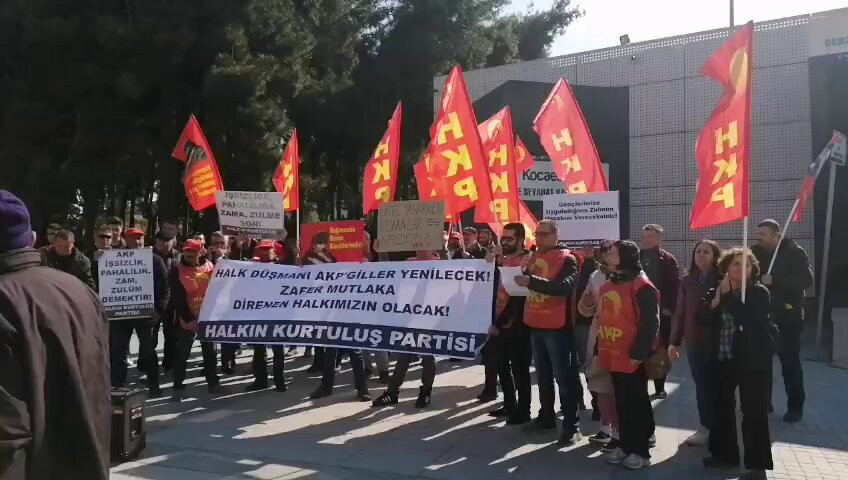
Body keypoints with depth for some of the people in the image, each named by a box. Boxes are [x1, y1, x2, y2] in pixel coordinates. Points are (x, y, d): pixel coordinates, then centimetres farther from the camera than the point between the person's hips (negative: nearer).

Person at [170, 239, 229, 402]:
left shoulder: (209, 266, 0)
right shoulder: (177, 271, -9)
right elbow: (178, 298, -12)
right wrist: (189, 318, -18)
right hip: (187, 319, -3)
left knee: (210, 351, 14)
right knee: (182, 354, 2)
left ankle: (213, 383, 26)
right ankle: (178, 388, 11)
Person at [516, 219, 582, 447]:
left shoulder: (567, 259, -10)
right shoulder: (534, 257, 11)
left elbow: (565, 286, -28)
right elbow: (524, 284, 18)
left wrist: (532, 281, -35)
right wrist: (523, 271, -2)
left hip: (557, 326, -7)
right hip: (535, 324, 7)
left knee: (564, 376, -3)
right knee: (543, 374, 17)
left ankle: (572, 426, 0)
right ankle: (546, 416, 29)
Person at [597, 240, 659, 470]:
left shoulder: (641, 285, -13)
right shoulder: (608, 285, 13)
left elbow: (650, 323, -16)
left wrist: (639, 353, -19)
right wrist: (600, 350, 17)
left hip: (632, 357, -8)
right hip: (614, 356, 8)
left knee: (637, 403, 3)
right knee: (622, 403, 15)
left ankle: (641, 451, 13)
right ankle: (625, 446, 26)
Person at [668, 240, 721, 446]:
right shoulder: (688, 281, 5)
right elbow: (679, 312, 6)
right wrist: (674, 342, 6)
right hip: (694, 341, 3)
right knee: (702, 385, 8)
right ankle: (706, 427, 18)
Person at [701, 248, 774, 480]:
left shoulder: (759, 292, -10)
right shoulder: (717, 291, 6)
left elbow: (748, 319, -25)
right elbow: (704, 318, -1)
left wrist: (728, 296, -19)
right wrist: (715, 302, -16)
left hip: (752, 359, -6)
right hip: (723, 359, 6)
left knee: (753, 410, -4)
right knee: (721, 405, 14)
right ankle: (724, 453, 29)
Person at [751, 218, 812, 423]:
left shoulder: (794, 253, -6)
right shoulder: (757, 253, 7)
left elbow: (807, 280, -17)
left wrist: (774, 280, -24)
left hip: (787, 317, -4)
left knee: (790, 363, 0)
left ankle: (795, 406, 10)